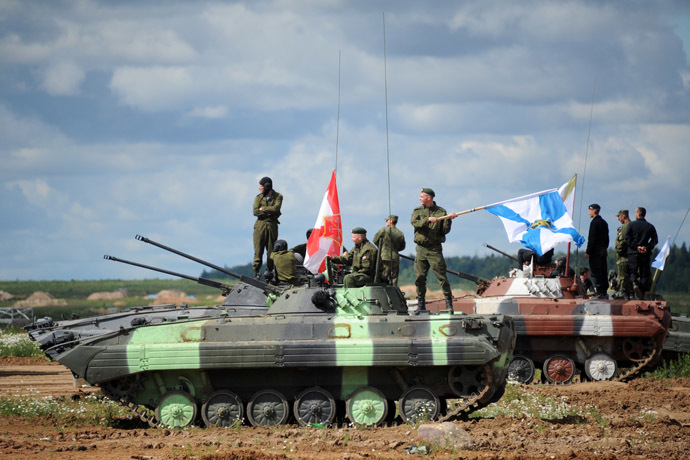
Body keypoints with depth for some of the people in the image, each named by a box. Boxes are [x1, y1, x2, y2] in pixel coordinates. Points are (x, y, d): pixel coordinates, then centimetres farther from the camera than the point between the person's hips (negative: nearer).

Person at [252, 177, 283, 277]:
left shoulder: (278, 197, 5)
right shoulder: (259, 197, 10)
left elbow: (275, 208, -12)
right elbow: (255, 212, -2)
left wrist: (263, 209, -4)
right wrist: (268, 212, -10)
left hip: (272, 226, -1)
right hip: (260, 225, 1)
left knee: (271, 249, 0)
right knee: (258, 249, -6)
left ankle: (270, 271, 6)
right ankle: (256, 271, -6)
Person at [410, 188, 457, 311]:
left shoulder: (441, 212, 6)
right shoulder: (417, 211, 12)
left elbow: (445, 231, 3)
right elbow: (414, 222, -9)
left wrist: (448, 219, -12)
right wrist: (428, 220, -21)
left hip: (434, 248, -2)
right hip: (421, 248, 2)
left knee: (441, 276, -8)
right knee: (419, 277, 1)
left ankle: (449, 302, -5)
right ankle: (421, 303, 10)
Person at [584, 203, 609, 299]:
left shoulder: (594, 222, -12)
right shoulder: (604, 222, 15)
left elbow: (592, 238, -16)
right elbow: (607, 238, 18)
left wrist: (587, 252, -14)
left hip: (595, 251, -9)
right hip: (603, 251, 9)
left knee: (596, 273, -8)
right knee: (603, 272, 9)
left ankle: (599, 292, -11)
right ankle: (604, 292, 11)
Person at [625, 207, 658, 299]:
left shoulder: (631, 225, 0)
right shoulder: (650, 226, 6)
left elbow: (627, 238, -8)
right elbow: (655, 240, -1)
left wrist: (636, 247, -7)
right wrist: (647, 248, -6)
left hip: (633, 253, -1)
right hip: (646, 254, 1)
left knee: (633, 272, 4)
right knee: (644, 274, 6)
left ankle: (634, 283, -27)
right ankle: (642, 295, 1)